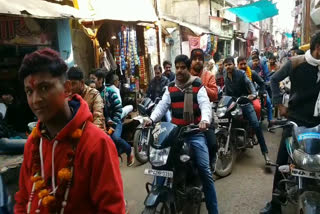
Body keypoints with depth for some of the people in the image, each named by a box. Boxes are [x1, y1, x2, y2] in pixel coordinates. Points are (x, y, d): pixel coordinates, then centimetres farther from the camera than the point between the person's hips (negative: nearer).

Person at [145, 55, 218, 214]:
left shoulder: (198, 86, 1)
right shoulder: (170, 88, 12)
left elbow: (205, 104, -14)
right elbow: (162, 105, 5)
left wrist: (205, 120, -36)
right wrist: (152, 118, -14)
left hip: (195, 132, -3)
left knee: (204, 170, -6)